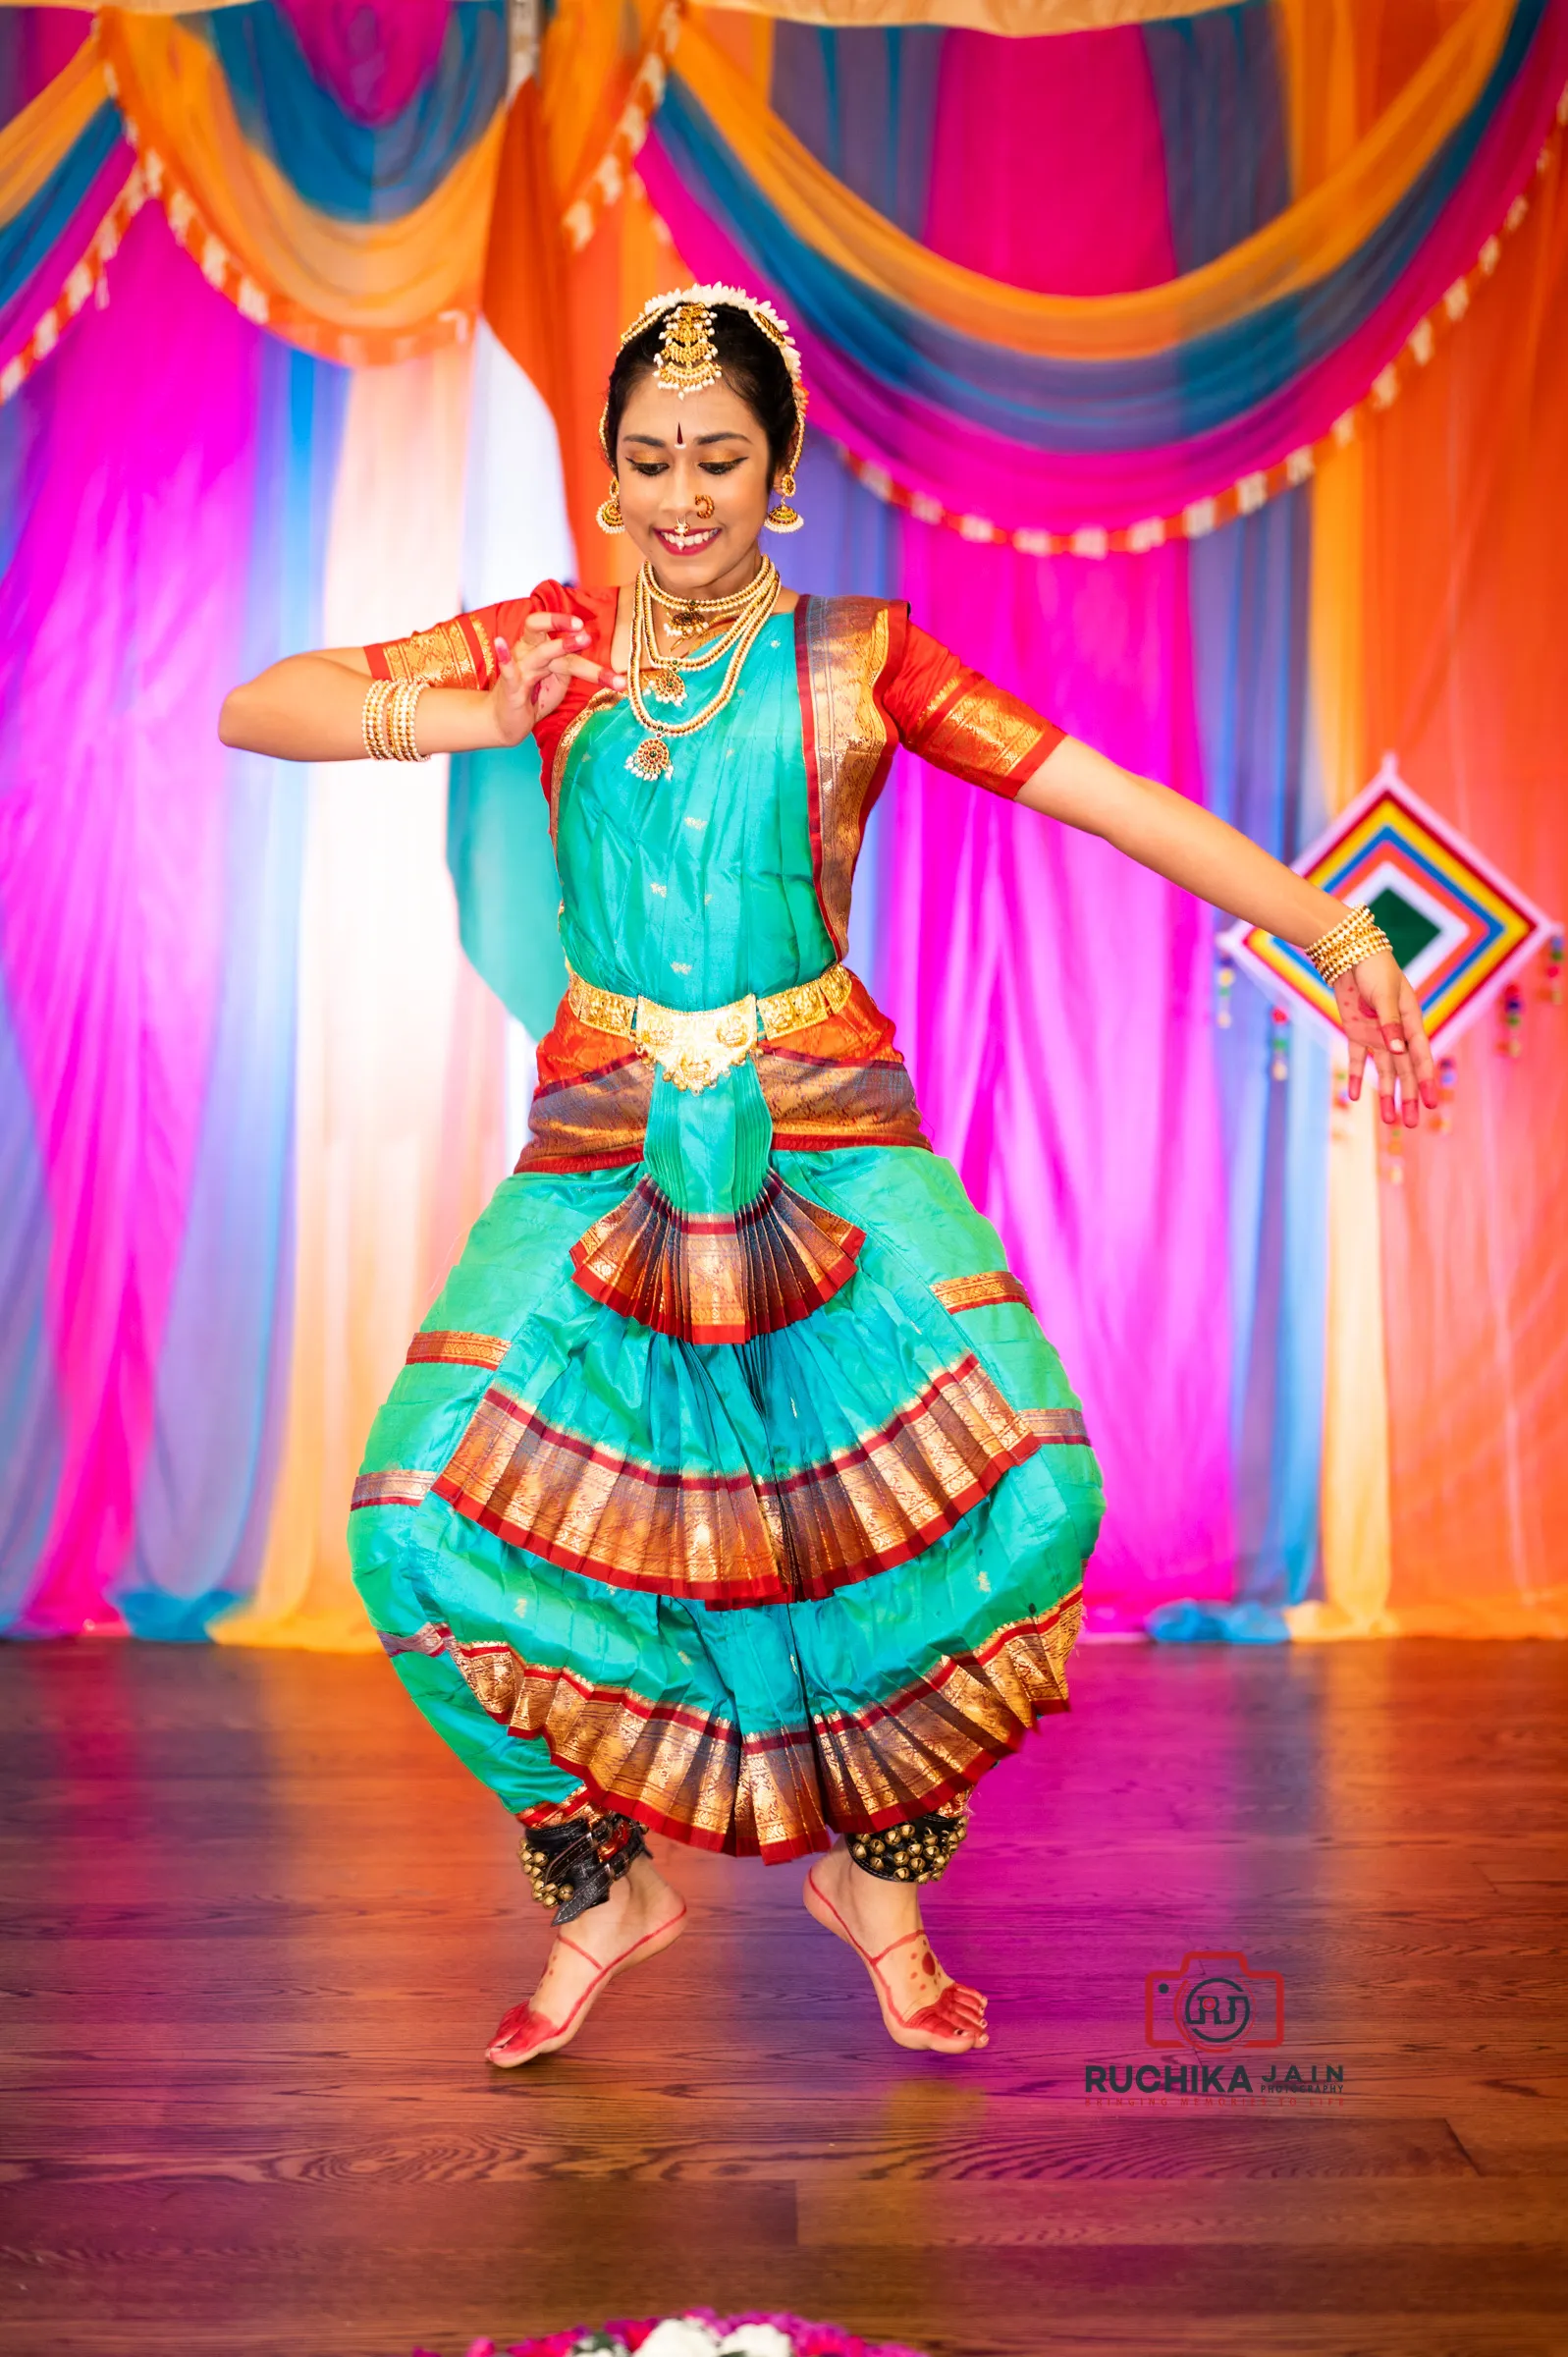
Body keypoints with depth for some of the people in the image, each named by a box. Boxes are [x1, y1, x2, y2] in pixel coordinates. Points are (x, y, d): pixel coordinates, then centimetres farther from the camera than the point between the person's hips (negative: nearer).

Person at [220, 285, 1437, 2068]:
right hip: (603, 1151, 2)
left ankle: (875, 1868, 10)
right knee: (423, 1517, -14)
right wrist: (472, 719, -9)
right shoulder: (553, 645, 10)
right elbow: (255, 710, 7)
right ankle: (611, 1883, 13)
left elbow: (1112, 797, -1)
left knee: (1025, 1486, -19)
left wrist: (1338, 937, -9)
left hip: (829, 1136, -1)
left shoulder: (855, 660, 5)